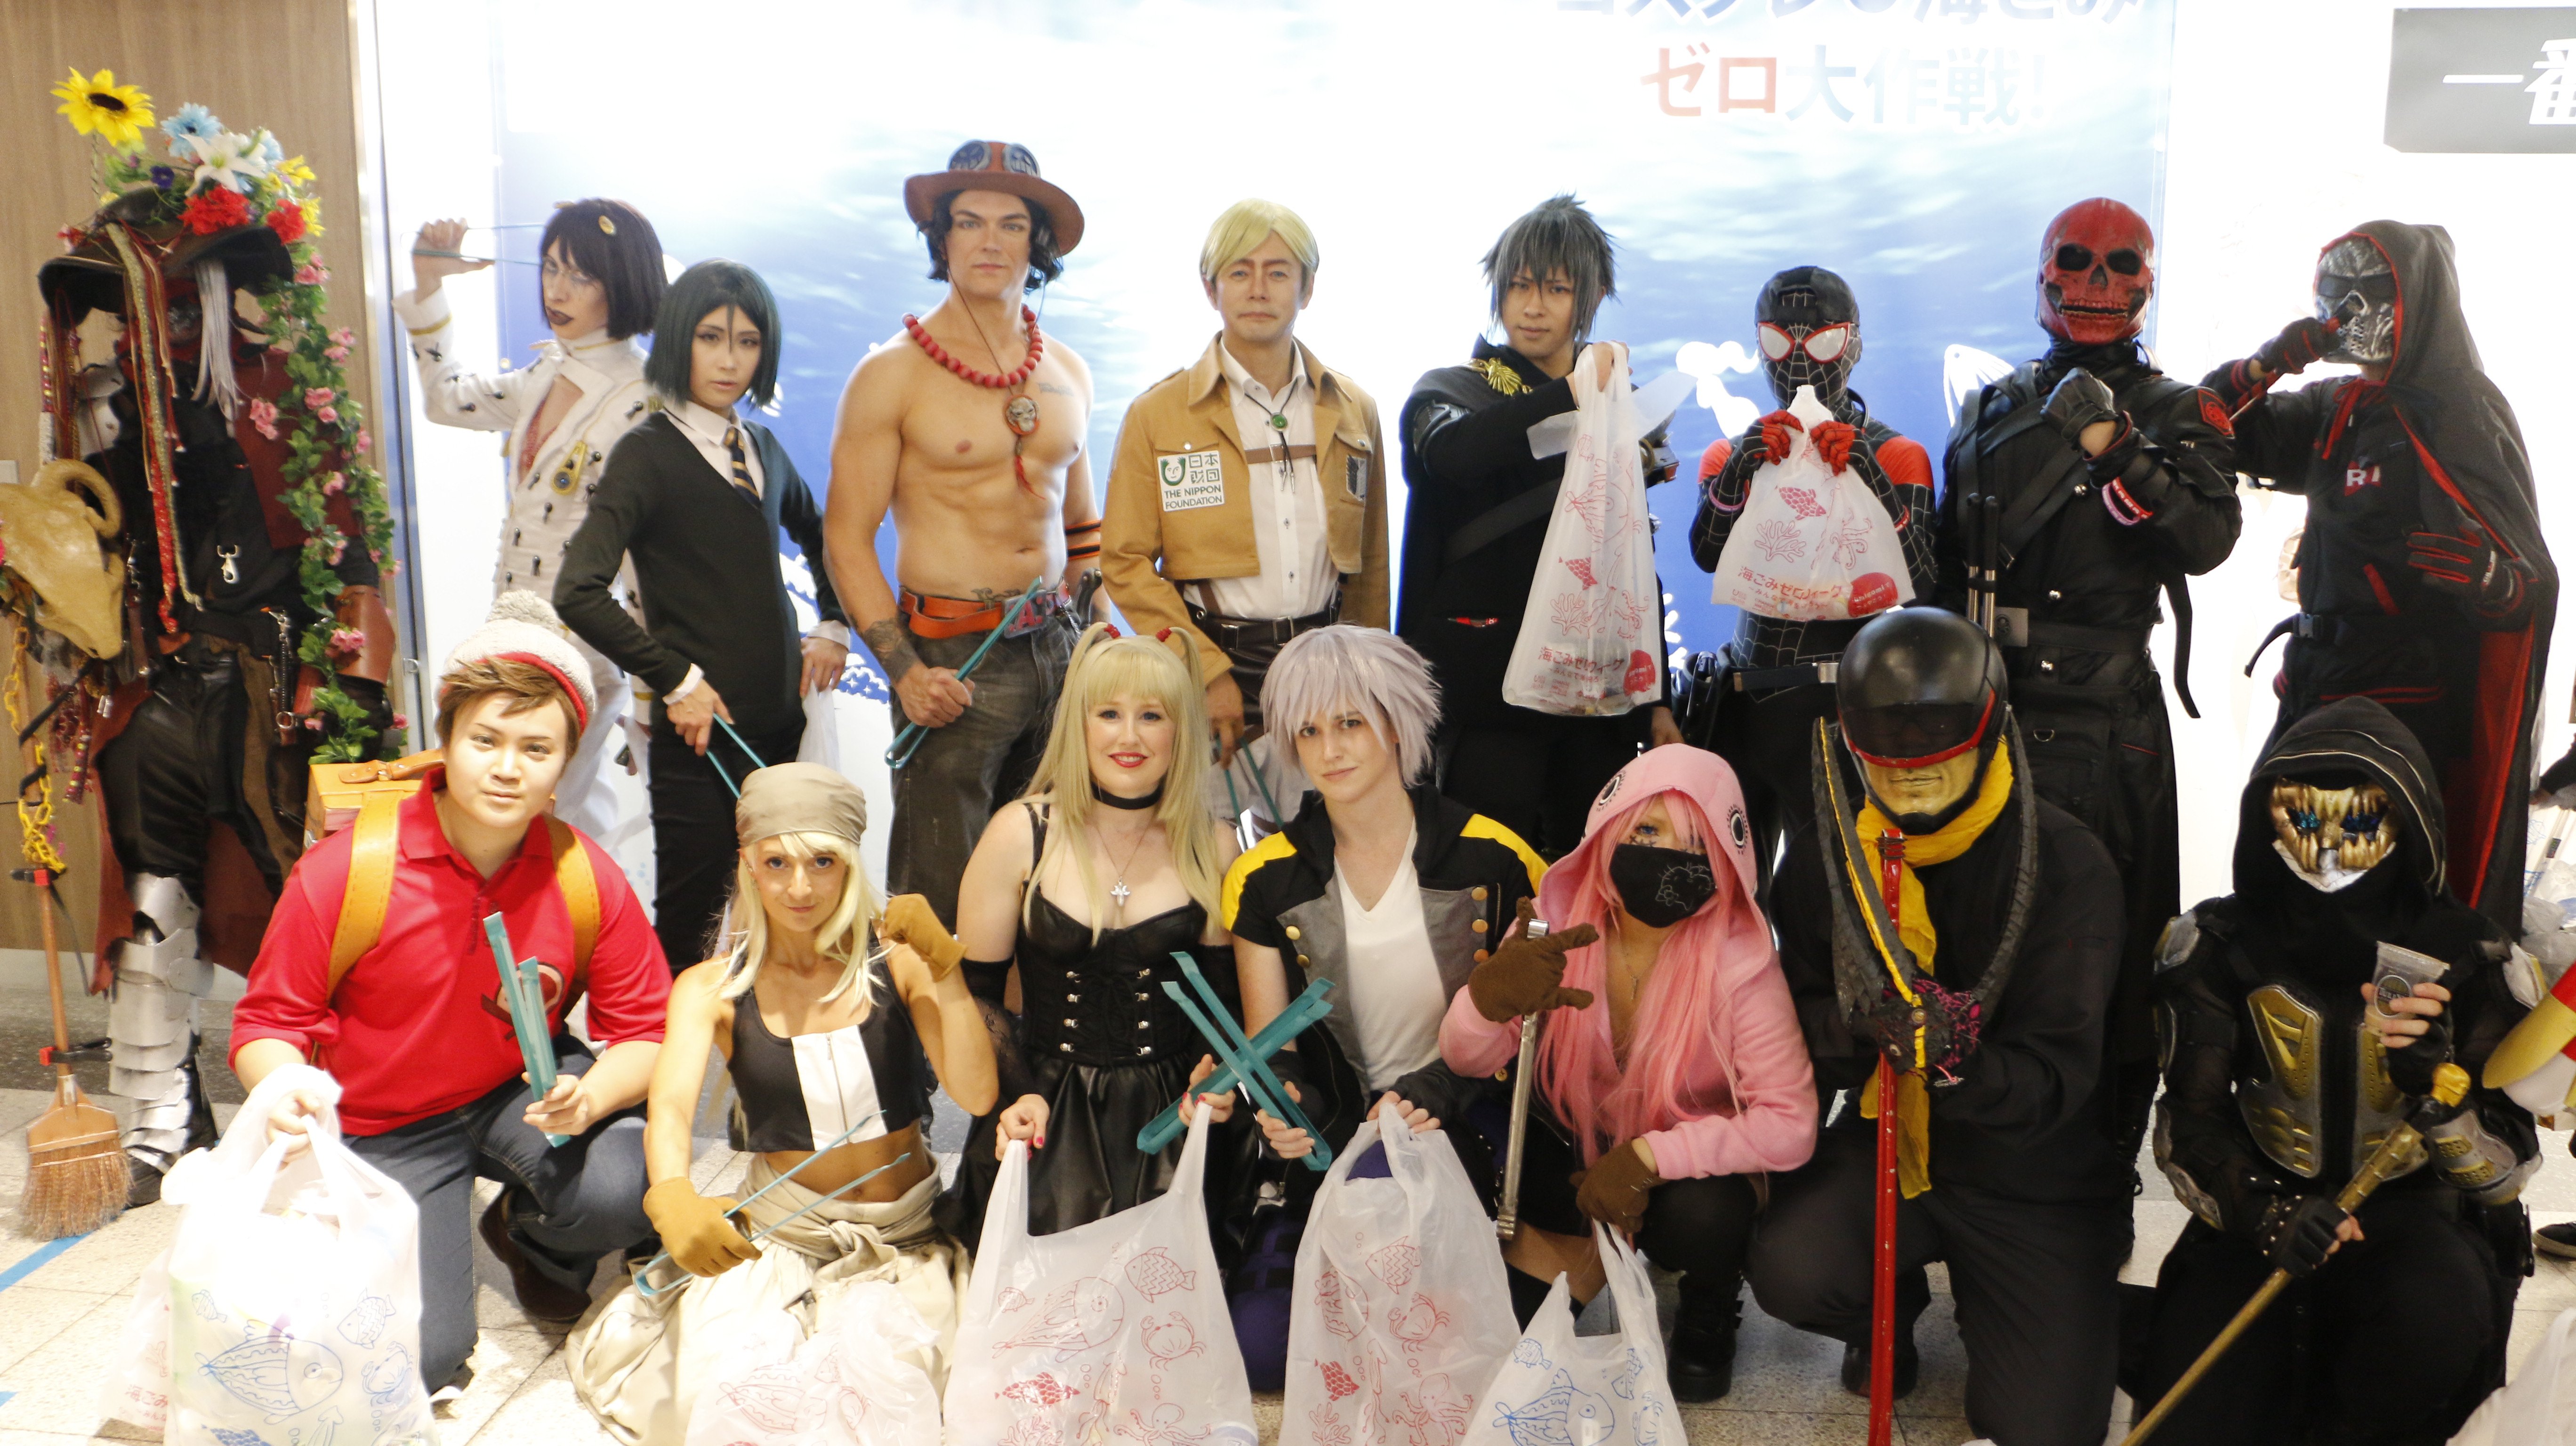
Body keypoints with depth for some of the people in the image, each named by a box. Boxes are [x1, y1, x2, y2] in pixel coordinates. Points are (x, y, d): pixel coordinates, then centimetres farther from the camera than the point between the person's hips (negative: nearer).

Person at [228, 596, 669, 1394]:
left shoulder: (588, 880, -13)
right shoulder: (344, 871, -19)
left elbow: (644, 1030, -8)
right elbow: (269, 1022, -10)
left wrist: (591, 1097, -30)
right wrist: (285, 1088, -34)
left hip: (524, 1092, 2)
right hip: (387, 1129, -1)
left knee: (631, 1185, -30)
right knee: (421, 1359, -13)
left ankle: (532, 1236, 9)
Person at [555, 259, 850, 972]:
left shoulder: (761, 445, 12)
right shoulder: (649, 452, -8)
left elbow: (817, 534, 33)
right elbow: (578, 592, -19)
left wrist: (832, 625, 18)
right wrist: (677, 680, -15)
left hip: (783, 723, 6)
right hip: (702, 730, -6)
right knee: (689, 924, -2)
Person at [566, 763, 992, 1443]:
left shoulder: (896, 959, -3)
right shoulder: (713, 988, -2)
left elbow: (976, 1094, -14)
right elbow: (669, 1103, -21)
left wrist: (943, 966, -24)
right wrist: (672, 1196, -43)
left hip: (906, 1241, -1)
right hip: (780, 1238, 1)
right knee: (703, 1390, -21)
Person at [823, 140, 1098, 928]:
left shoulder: (1068, 373, 12)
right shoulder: (891, 375, -4)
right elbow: (846, 539, -6)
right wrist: (904, 670, -16)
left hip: (1057, 649, 5)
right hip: (953, 658, -5)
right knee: (936, 896, -3)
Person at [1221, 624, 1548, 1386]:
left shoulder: (1492, 860, -5)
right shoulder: (1265, 881, 0)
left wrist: (1439, 1093, -17)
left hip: (1462, 1128, -2)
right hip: (1327, 1141, 2)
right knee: (1256, 1347, -16)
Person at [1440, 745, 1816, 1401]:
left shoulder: (1740, 960, -23)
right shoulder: (1563, 917, -16)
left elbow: (1790, 1124, -24)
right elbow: (1467, 1061, -17)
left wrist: (1651, 1157, -33)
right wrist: (1489, 997, -40)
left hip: (1688, 1167, 0)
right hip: (1570, 1145, 1)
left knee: (1701, 1220, -31)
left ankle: (1710, 1305, 3)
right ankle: (1596, 1255, 7)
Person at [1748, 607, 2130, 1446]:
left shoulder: (2067, 865, -17)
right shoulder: (1827, 851, -6)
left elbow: (2055, 1078, -20)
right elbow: (1797, 1021, -4)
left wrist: (1958, 1062, -42)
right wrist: (1855, 1028, -28)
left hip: (2033, 1177, -2)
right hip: (1883, 1140, 2)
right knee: (1790, 1269, -26)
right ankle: (1894, 1306, 12)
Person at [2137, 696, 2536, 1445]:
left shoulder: (2468, 961, -9)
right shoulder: (2219, 949, -7)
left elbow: (2505, 1171, -11)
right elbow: (2189, 1124, -7)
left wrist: (2438, 1088, -33)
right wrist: (2263, 1208, -28)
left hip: (2418, 1216, -1)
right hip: (2265, 1212, 1)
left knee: (2438, 1317, -37)